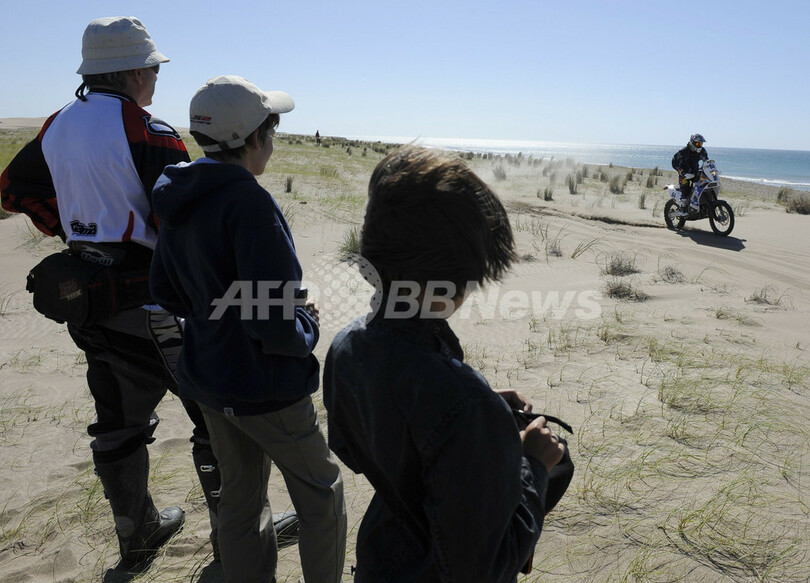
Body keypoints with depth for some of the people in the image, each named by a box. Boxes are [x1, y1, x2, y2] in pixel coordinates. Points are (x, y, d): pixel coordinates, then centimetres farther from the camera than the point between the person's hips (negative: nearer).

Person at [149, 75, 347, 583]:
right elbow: (276, 326, -27)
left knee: (241, 497, 22)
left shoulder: (179, 201, 2)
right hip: (266, 388, -8)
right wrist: (308, 324, -7)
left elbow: (166, 293, 13)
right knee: (321, 494, 13)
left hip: (208, 379, 8)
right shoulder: (248, 202, -24)